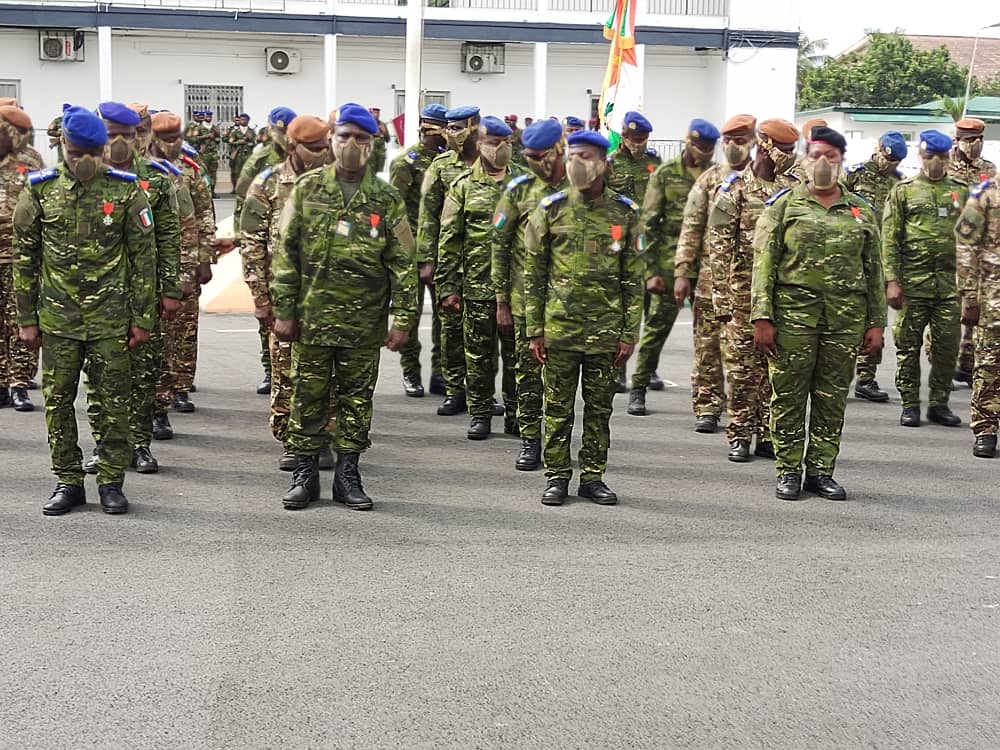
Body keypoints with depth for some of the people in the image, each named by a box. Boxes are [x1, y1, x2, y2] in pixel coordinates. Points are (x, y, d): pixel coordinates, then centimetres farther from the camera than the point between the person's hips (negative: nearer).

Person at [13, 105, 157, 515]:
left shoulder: (125, 190, -2)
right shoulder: (40, 189, 2)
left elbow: (143, 257, 1)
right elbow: (25, 258, 6)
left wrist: (142, 319, -2)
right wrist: (27, 319, 4)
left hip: (110, 316, -1)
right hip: (57, 316, 2)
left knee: (113, 400, 3)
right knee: (57, 400, 6)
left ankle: (111, 482, 14)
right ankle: (67, 482, 18)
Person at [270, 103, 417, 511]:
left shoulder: (387, 199, 1)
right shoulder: (307, 188, 2)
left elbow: (402, 263, 1)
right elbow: (285, 251, 2)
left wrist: (402, 319, -5)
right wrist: (283, 310, -2)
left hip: (364, 321, 0)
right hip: (312, 316, 0)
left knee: (357, 397, 8)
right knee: (308, 395, 7)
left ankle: (348, 474, 20)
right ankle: (304, 473, 18)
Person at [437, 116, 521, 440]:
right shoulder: (464, 185, 4)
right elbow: (449, 239, 3)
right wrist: (447, 287, -2)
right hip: (477, 283, -1)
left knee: (517, 350, 6)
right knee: (479, 352, 6)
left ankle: (516, 413, 17)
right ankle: (480, 413, 18)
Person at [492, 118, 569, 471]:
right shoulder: (519, 190, 2)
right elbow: (499, 245, 4)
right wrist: (502, 300, 1)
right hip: (526, 298, 0)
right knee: (527, 369, 4)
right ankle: (529, 440, 14)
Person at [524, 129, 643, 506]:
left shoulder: (625, 213, 2)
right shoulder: (551, 209, 1)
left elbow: (633, 280, 4)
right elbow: (534, 274, 2)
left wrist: (629, 333, -1)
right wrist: (535, 329, -2)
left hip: (605, 331, 1)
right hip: (559, 328, -1)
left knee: (600, 408, 9)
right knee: (558, 407, 6)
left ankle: (593, 477, 19)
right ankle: (557, 477, 16)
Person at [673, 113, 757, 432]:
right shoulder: (708, 180, 8)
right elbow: (691, 228, 5)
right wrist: (682, 272, -2)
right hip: (711, 275, 1)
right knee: (708, 345, 2)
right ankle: (707, 407, 11)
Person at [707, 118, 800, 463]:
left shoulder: (793, 189, 12)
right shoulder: (734, 190, -3)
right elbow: (719, 249, -6)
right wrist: (721, 298, -11)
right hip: (745, 292, -4)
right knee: (742, 366, 0)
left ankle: (768, 436, 15)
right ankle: (739, 436, 9)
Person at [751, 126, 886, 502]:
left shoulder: (862, 211, 13)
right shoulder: (783, 205, 4)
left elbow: (873, 269, 14)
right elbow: (764, 262, -1)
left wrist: (876, 322, 8)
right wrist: (762, 317, -9)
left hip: (846, 317, 3)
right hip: (793, 312, -2)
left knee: (833, 398, 7)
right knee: (789, 395, 1)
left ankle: (821, 471, 17)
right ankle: (788, 471, 12)